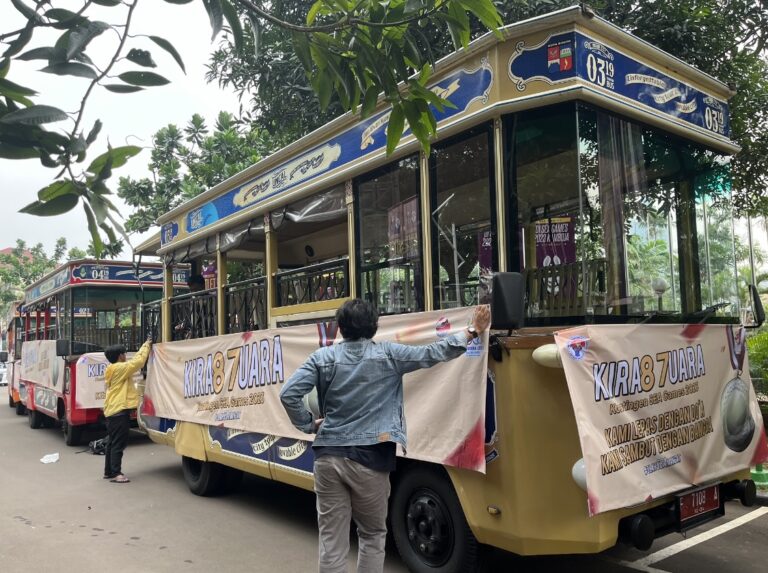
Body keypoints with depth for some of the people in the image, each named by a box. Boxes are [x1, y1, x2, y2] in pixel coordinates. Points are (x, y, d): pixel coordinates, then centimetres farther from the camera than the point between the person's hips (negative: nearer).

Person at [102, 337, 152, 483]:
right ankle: (115, 473, -5)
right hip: (120, 411, -10)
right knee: (118, 444, -7)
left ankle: (108, 471, 21)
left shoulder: (111, 370, 15)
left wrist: (145, 347, 17)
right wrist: (146, 346, -3)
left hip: (111, 410, 10)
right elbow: (138, 361, -17)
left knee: (112, 442, 15)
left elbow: (134, 361, 19)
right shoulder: (120, 368, -14)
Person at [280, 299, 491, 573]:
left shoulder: (323, 357, 2)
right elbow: (434, 353, 0)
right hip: (368, 460, -2)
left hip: (328, 457, 2)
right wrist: (472, 331, 9)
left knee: (332, 540, 9)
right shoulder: (388, 354, -2)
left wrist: (310, 425, 8)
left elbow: (288, 395, -5)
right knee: (372, 535, 18)